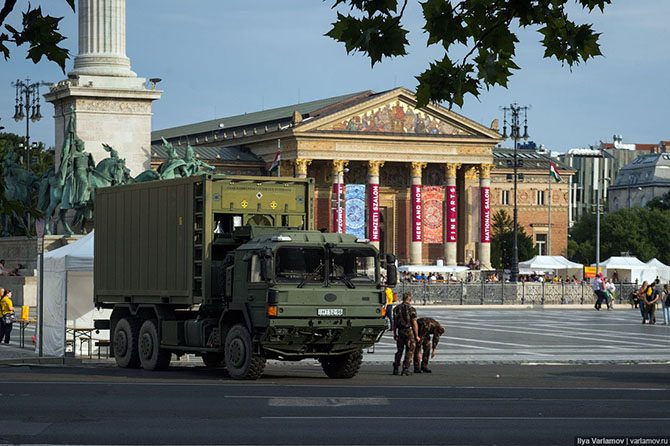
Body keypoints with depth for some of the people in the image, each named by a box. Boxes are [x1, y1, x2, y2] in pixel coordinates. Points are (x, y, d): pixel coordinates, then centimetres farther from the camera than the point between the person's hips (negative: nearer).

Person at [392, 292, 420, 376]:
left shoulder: (396, 308, 4)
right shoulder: (411, 309, -11)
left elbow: (394, 323, 7)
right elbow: (414, 323, -12)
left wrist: (394, 334, 15)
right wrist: (417, 336, -5)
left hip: (400, 331, 5)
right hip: (409, 331, -5)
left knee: (399, 351, 15)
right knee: (409, 352, 3)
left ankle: (396, 369, 13)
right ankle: (405, 369, -3)